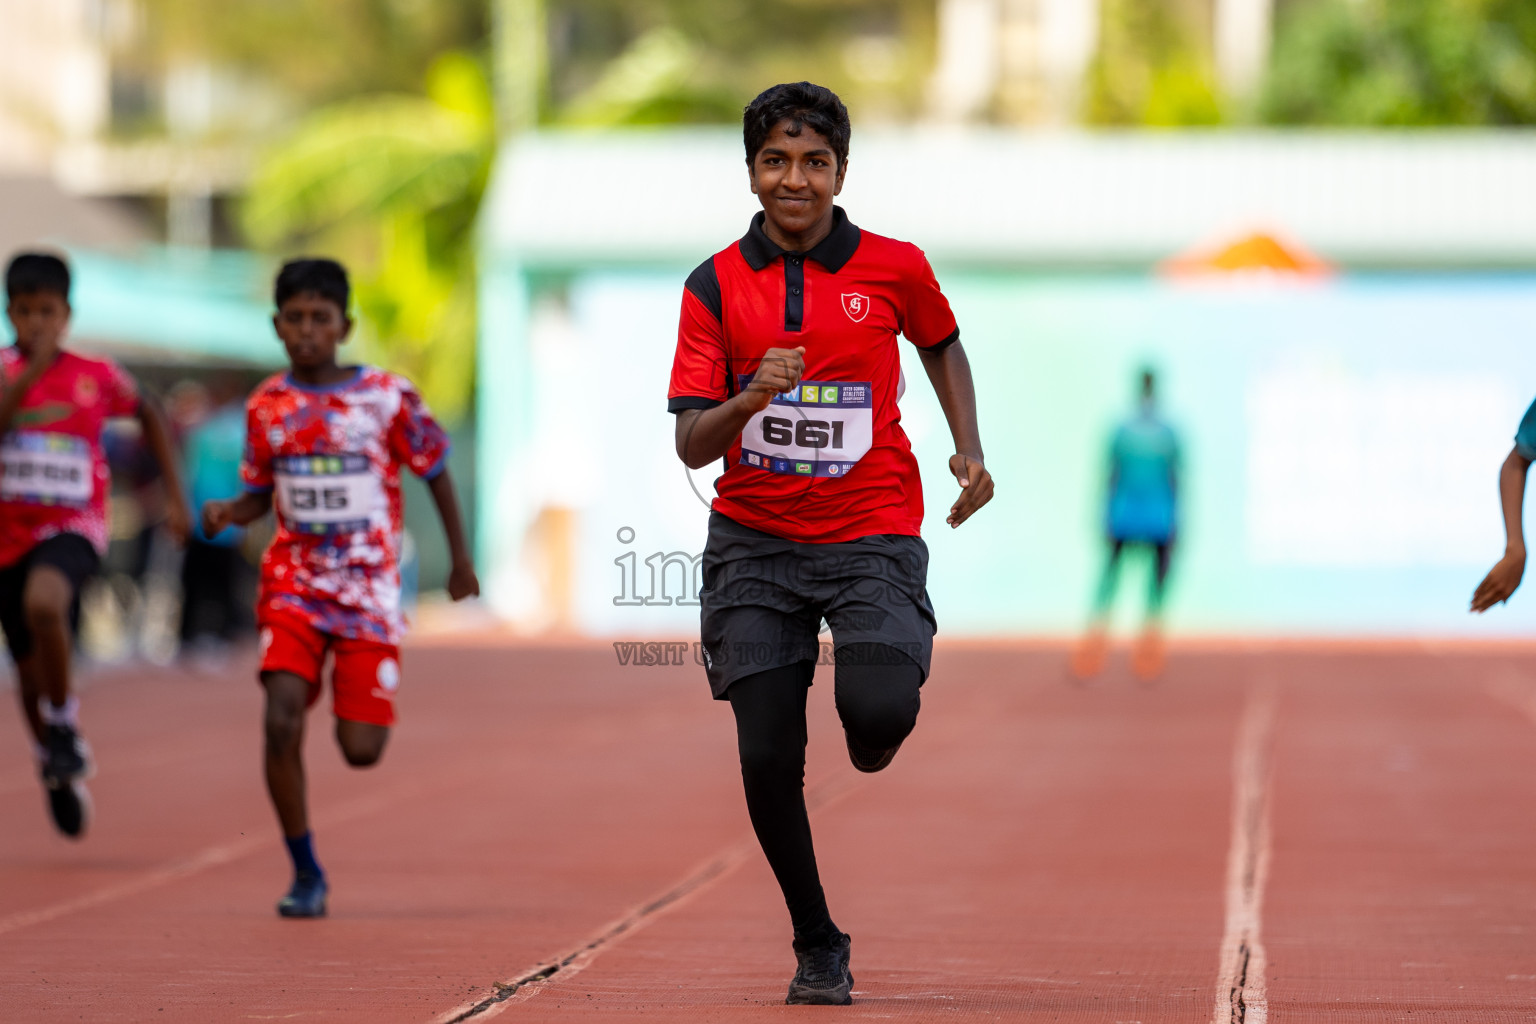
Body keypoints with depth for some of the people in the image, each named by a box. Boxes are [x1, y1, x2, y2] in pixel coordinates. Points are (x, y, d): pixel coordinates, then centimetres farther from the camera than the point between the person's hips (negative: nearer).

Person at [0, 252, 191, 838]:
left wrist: (174, 494, 15)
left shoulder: (97, 377, -2)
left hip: (71, 529, -2)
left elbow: (150, 417, 16)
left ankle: (64, 721, -16)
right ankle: (58, 773, 35)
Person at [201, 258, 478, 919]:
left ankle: (358, 703, 35)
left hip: (368, 588, -1)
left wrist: (460, 559, 11)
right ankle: (305, 874, -5)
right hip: (293, 584, 2)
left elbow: (436, 473, 6)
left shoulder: (388, 397, -7)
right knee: (282, 721, -19)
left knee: (361, 751, -5)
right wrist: (228, 513, -9)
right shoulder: (267, 406, 1)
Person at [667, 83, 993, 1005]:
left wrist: (969, 451, 9)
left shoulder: (895, 269, 0)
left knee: (878, 709, -23)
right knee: (767, 757, -4)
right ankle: (818, 947, 17)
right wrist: (752, 397, -24)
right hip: (755, 541, 1)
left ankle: (876, 735, 18)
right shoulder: (716, 286, 0)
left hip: (872, 533, -1)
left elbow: (943, 346, 22)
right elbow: (692, 444, -4)